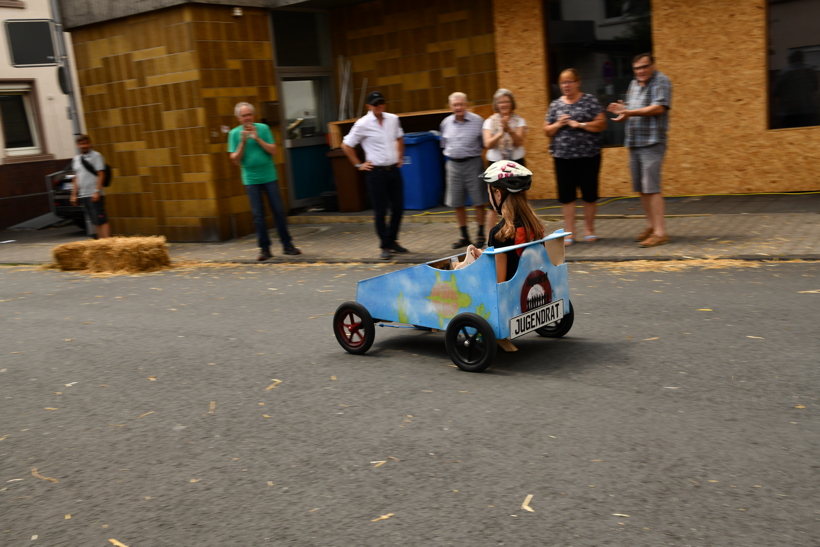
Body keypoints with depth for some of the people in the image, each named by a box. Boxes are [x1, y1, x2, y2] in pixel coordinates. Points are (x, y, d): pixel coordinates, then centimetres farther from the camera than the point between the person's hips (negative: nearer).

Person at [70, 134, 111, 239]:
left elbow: (101, 175, -9)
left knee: (102, 220, -10)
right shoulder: (76, 159, 16)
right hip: (83, 196, 6)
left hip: (94, 195, -6)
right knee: (96, 222, 9)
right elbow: (76, 178, 21)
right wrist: (74, 194, 16)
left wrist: (97, 191, -17)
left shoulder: (96, 156, -3)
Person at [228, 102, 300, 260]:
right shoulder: (234, 133, 1)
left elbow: (273, 151, -5)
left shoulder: (263, 128, 1)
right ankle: (264, 248, 8)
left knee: (278, 211, 2)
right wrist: (243, 142, -13)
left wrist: (257, 138, -13)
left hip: (269, 176, 0)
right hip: (251, 179, 0)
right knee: (258, 214, 1)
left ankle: (287, 245, 10)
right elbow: (235, 159, -3)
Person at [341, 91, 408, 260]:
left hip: (394, 170, 5)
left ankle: (393, 241, 25)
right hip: (377, 172, -5)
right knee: (380, 212, 1)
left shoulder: (393, 119, 6)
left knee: (398, 208, 8)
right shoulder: (363, 124, -8)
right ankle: (385, 246, 12)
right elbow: (346, 145, -2)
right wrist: (358, 165, -2)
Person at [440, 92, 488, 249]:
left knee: (478, 201, 0)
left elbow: (484, 143, 2)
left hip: (473, 163, -4)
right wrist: (451, 156, 12)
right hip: (453, 164, 4)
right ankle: (464, 236, 18)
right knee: (457, 203, 7)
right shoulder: (446, 123, 7)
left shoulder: (477, 120, -5)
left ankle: (481, 235, 11)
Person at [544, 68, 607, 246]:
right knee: (566, 195, 3)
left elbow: (602, 124, -5)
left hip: (588, 156, -2)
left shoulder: (590, 101, 1)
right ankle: (569, 232, 10)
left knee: (589, 193, 4)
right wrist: (558, 124, -7)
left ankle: (589, 229, 18)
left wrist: (579, 124, -13)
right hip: (563, 157, 2)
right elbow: (547, 131, 12)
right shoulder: (555, 105, 10)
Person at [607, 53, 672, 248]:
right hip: (634, 143, 8)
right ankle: (651, 226, 22)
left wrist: (630, 112, -24)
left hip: (652, 142, -8)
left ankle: (660, 232, -12)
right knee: (641, 188, 11)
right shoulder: (634, 84, 18)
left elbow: (659, 107, -18)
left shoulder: (661, 81, -6)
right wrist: (622, 109, 0)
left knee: (651, 187, -13)